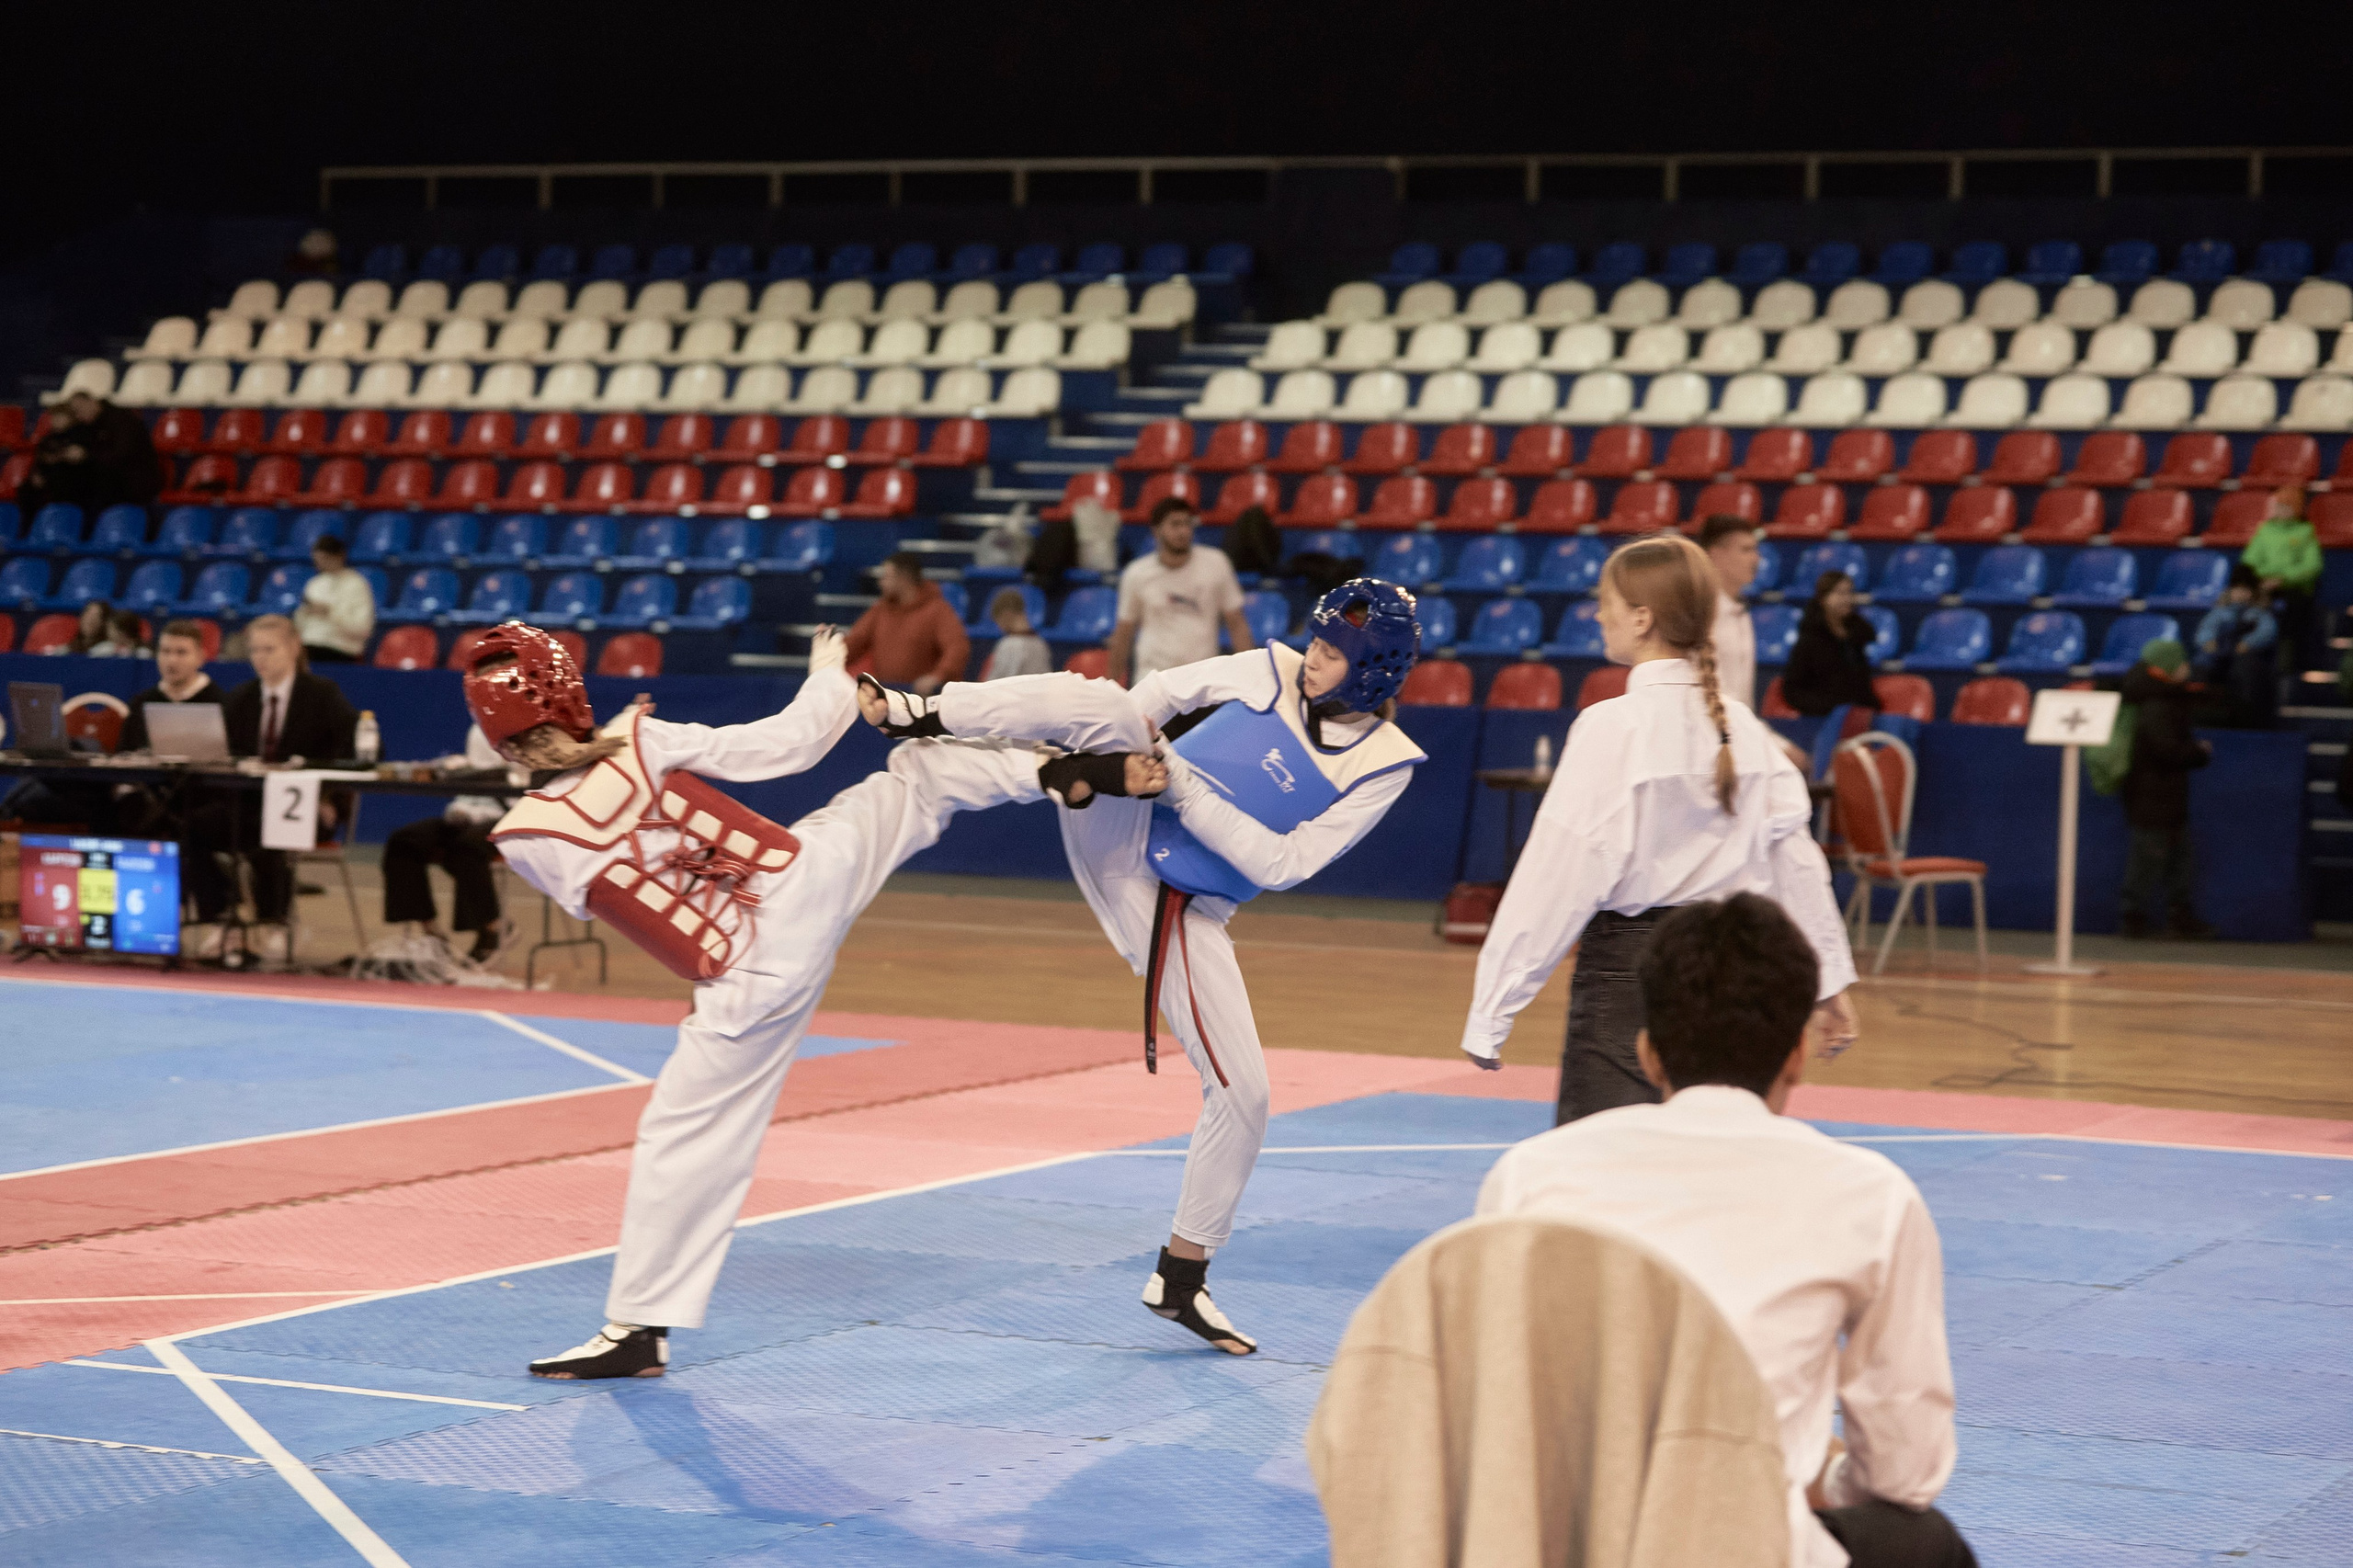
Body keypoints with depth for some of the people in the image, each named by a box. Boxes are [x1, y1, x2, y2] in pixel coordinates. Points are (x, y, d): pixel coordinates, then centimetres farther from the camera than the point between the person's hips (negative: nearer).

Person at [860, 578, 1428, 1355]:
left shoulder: (1383, 766, -10)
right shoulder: (1272, 671, -6)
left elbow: (1281, 864, -17)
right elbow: (1154, 697, 5)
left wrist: (1184, 787, -23)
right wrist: (1110, 755, -12)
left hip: (1183, 915, 1)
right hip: (1116, 828, 0)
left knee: (1242, 1095, -3)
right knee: (1095, 702, -30)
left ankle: (1181, 1278, 15)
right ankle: (907, 712, -27)